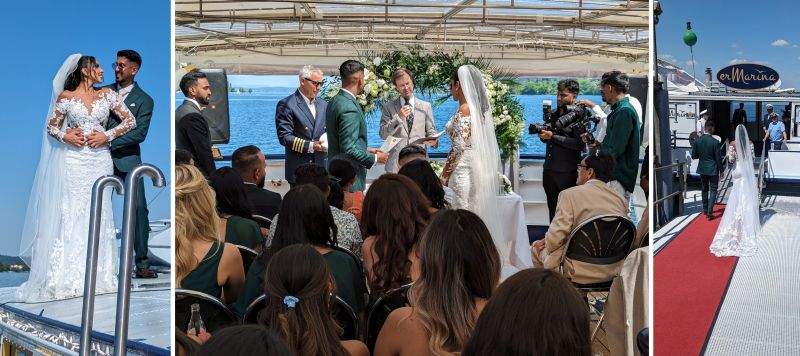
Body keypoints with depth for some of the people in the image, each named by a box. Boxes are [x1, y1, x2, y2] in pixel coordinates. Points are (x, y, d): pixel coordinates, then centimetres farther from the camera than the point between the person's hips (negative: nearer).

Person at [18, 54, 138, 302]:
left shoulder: (107, 95, 8)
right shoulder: (66, 97, 4)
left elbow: (130, 121, 6)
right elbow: (51, 126, 11)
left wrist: (107, 136, -5)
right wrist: (65, 136, -8)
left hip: (100, 162, 2)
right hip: (74, 162, -2)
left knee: (98, 215, 1)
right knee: (70, 216, -4)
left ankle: (99, 275, 5)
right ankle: (66, 277, 0)